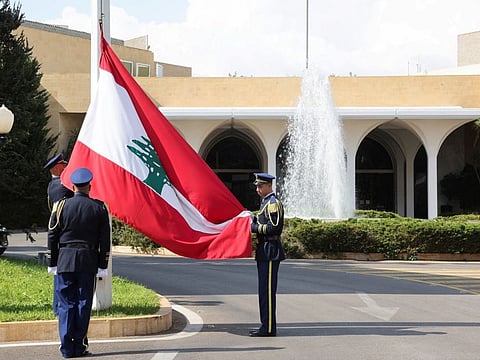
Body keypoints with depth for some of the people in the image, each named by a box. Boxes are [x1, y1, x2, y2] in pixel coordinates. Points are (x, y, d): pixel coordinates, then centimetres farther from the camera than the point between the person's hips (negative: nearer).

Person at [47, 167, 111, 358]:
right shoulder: (99, 208, 1)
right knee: (83, 303, 4)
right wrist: (102, 266, 6)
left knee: (66, 304, 3)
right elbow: (105, 240, 1)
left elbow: (52, 237, 2)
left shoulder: (61, 206, -1)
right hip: (88, 262, 0)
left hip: (65, 261, 0)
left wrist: (52, 264, 9)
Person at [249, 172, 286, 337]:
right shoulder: (266, 202, 19)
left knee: (267, 290, -9)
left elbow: (275, 227, -21)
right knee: (264, 290, 12)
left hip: (270, 252, -11)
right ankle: (266, 326, 17)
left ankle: (268, 328, -7)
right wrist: (255, 220, 9)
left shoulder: (273, 203, -13)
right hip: (264, 251, 11)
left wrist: (254, 227, -14)